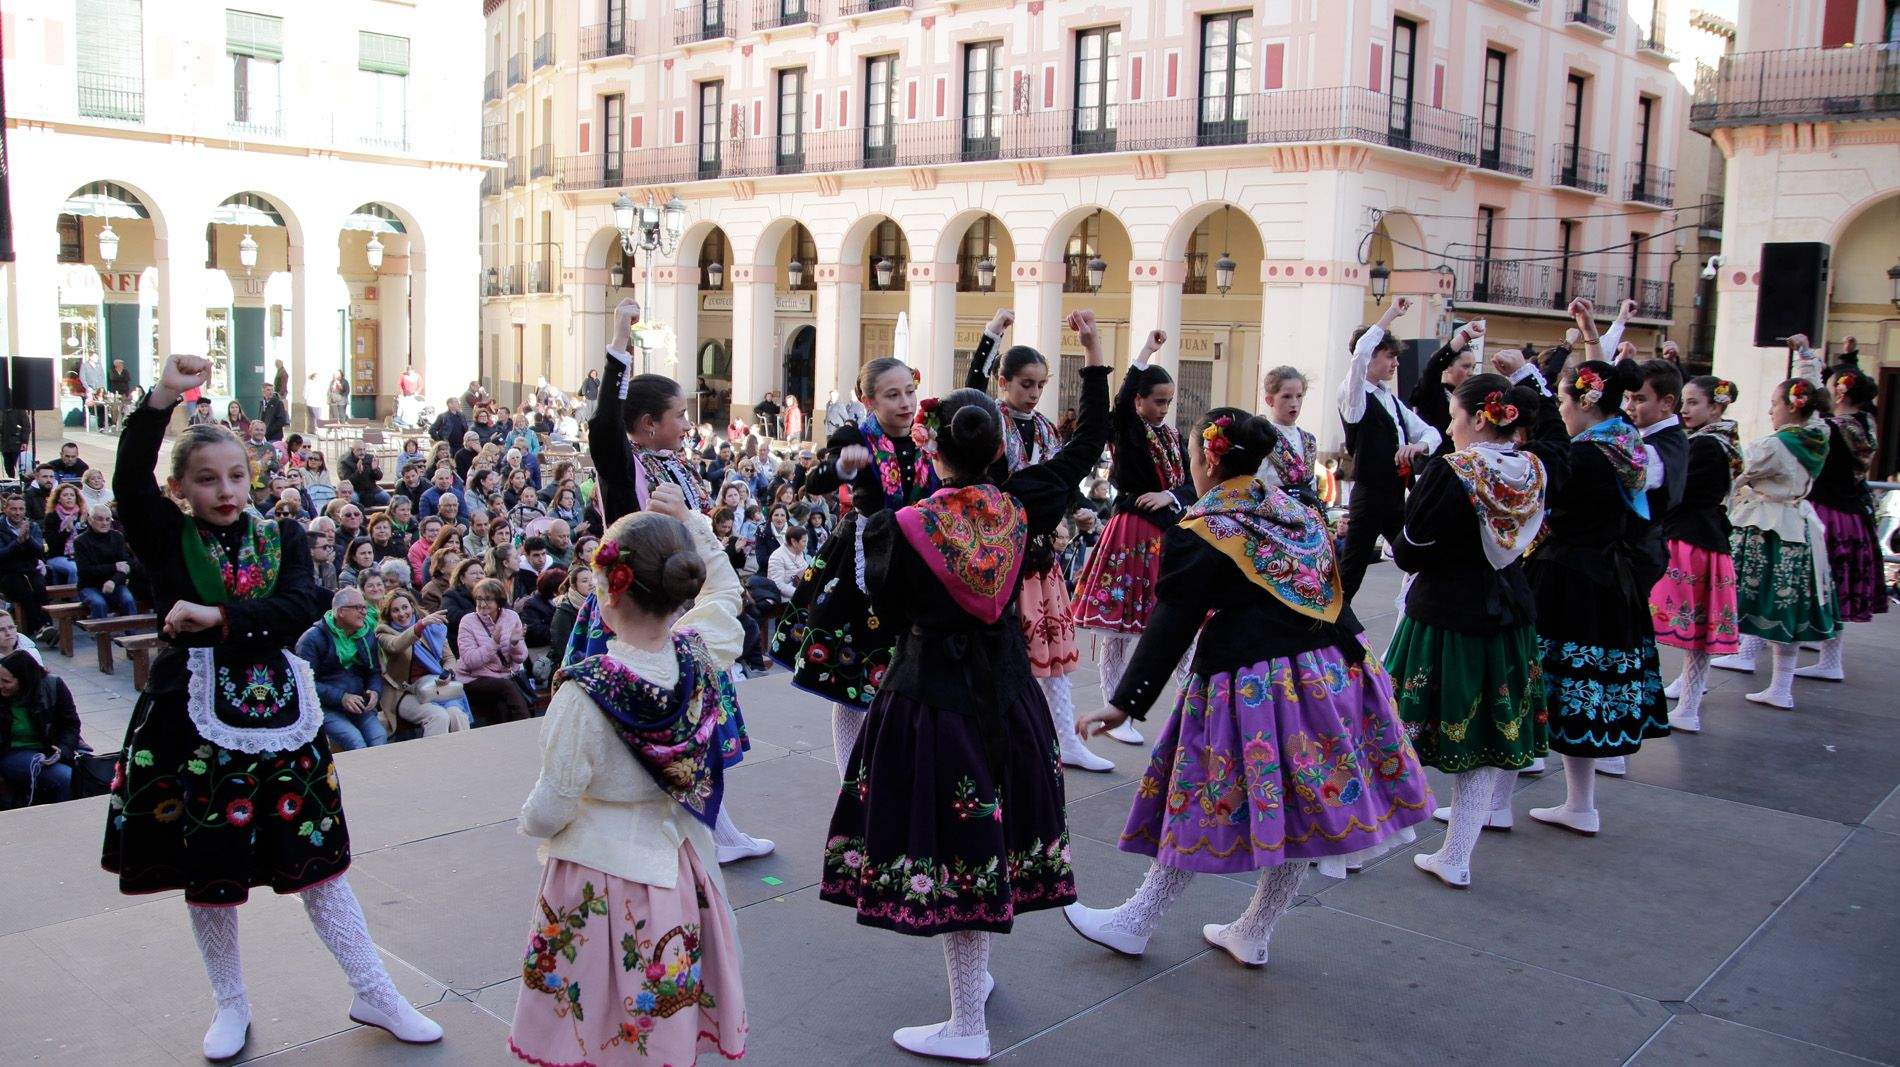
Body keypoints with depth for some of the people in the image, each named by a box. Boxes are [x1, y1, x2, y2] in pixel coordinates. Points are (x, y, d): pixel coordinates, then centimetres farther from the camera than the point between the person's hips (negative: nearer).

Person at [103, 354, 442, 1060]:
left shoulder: (282, 537, 4)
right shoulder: (166, 538, -1)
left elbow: (302, 609, -12)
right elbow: (130, 480, -21)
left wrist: (217, 617, -23)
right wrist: (163, 397, -33)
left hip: (278, 715, 1)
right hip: (195, 719, -1)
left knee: (317, 857, 7)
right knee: (209, 869, 9)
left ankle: (373, 995, 17)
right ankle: (231, 1005, 30)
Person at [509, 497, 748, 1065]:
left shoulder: (585, 692, -25)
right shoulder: (698, 655, -11)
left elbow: (550, 813, -15)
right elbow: (724, 590, 13)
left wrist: (527, 819, 6)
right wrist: (690, 523, 7)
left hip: (598, 879, -5)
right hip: (677, 868, 5)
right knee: (668, 1020, 20)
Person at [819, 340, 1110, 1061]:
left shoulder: (901, 526, -17)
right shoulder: (1018, 505, -6)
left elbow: (887, 611, -2)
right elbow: (1089, 443, 8)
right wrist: (1095, 362, 15)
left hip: (930, 694, -5)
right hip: (1006, 686, 5)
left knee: (947, 842, 2)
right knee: (990, 834, 20)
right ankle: (977, 972, 40)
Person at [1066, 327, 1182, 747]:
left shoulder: (1175, 437, 12)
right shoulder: (1125, 431, -5)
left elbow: (1191, 484, 7)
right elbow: (1121, 400, -26)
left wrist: (1169, 496, -13)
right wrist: (1146, 352, -22)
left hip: (1170, 536, 5)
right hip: (1129, 537, -5)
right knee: (1118, 634, 2)